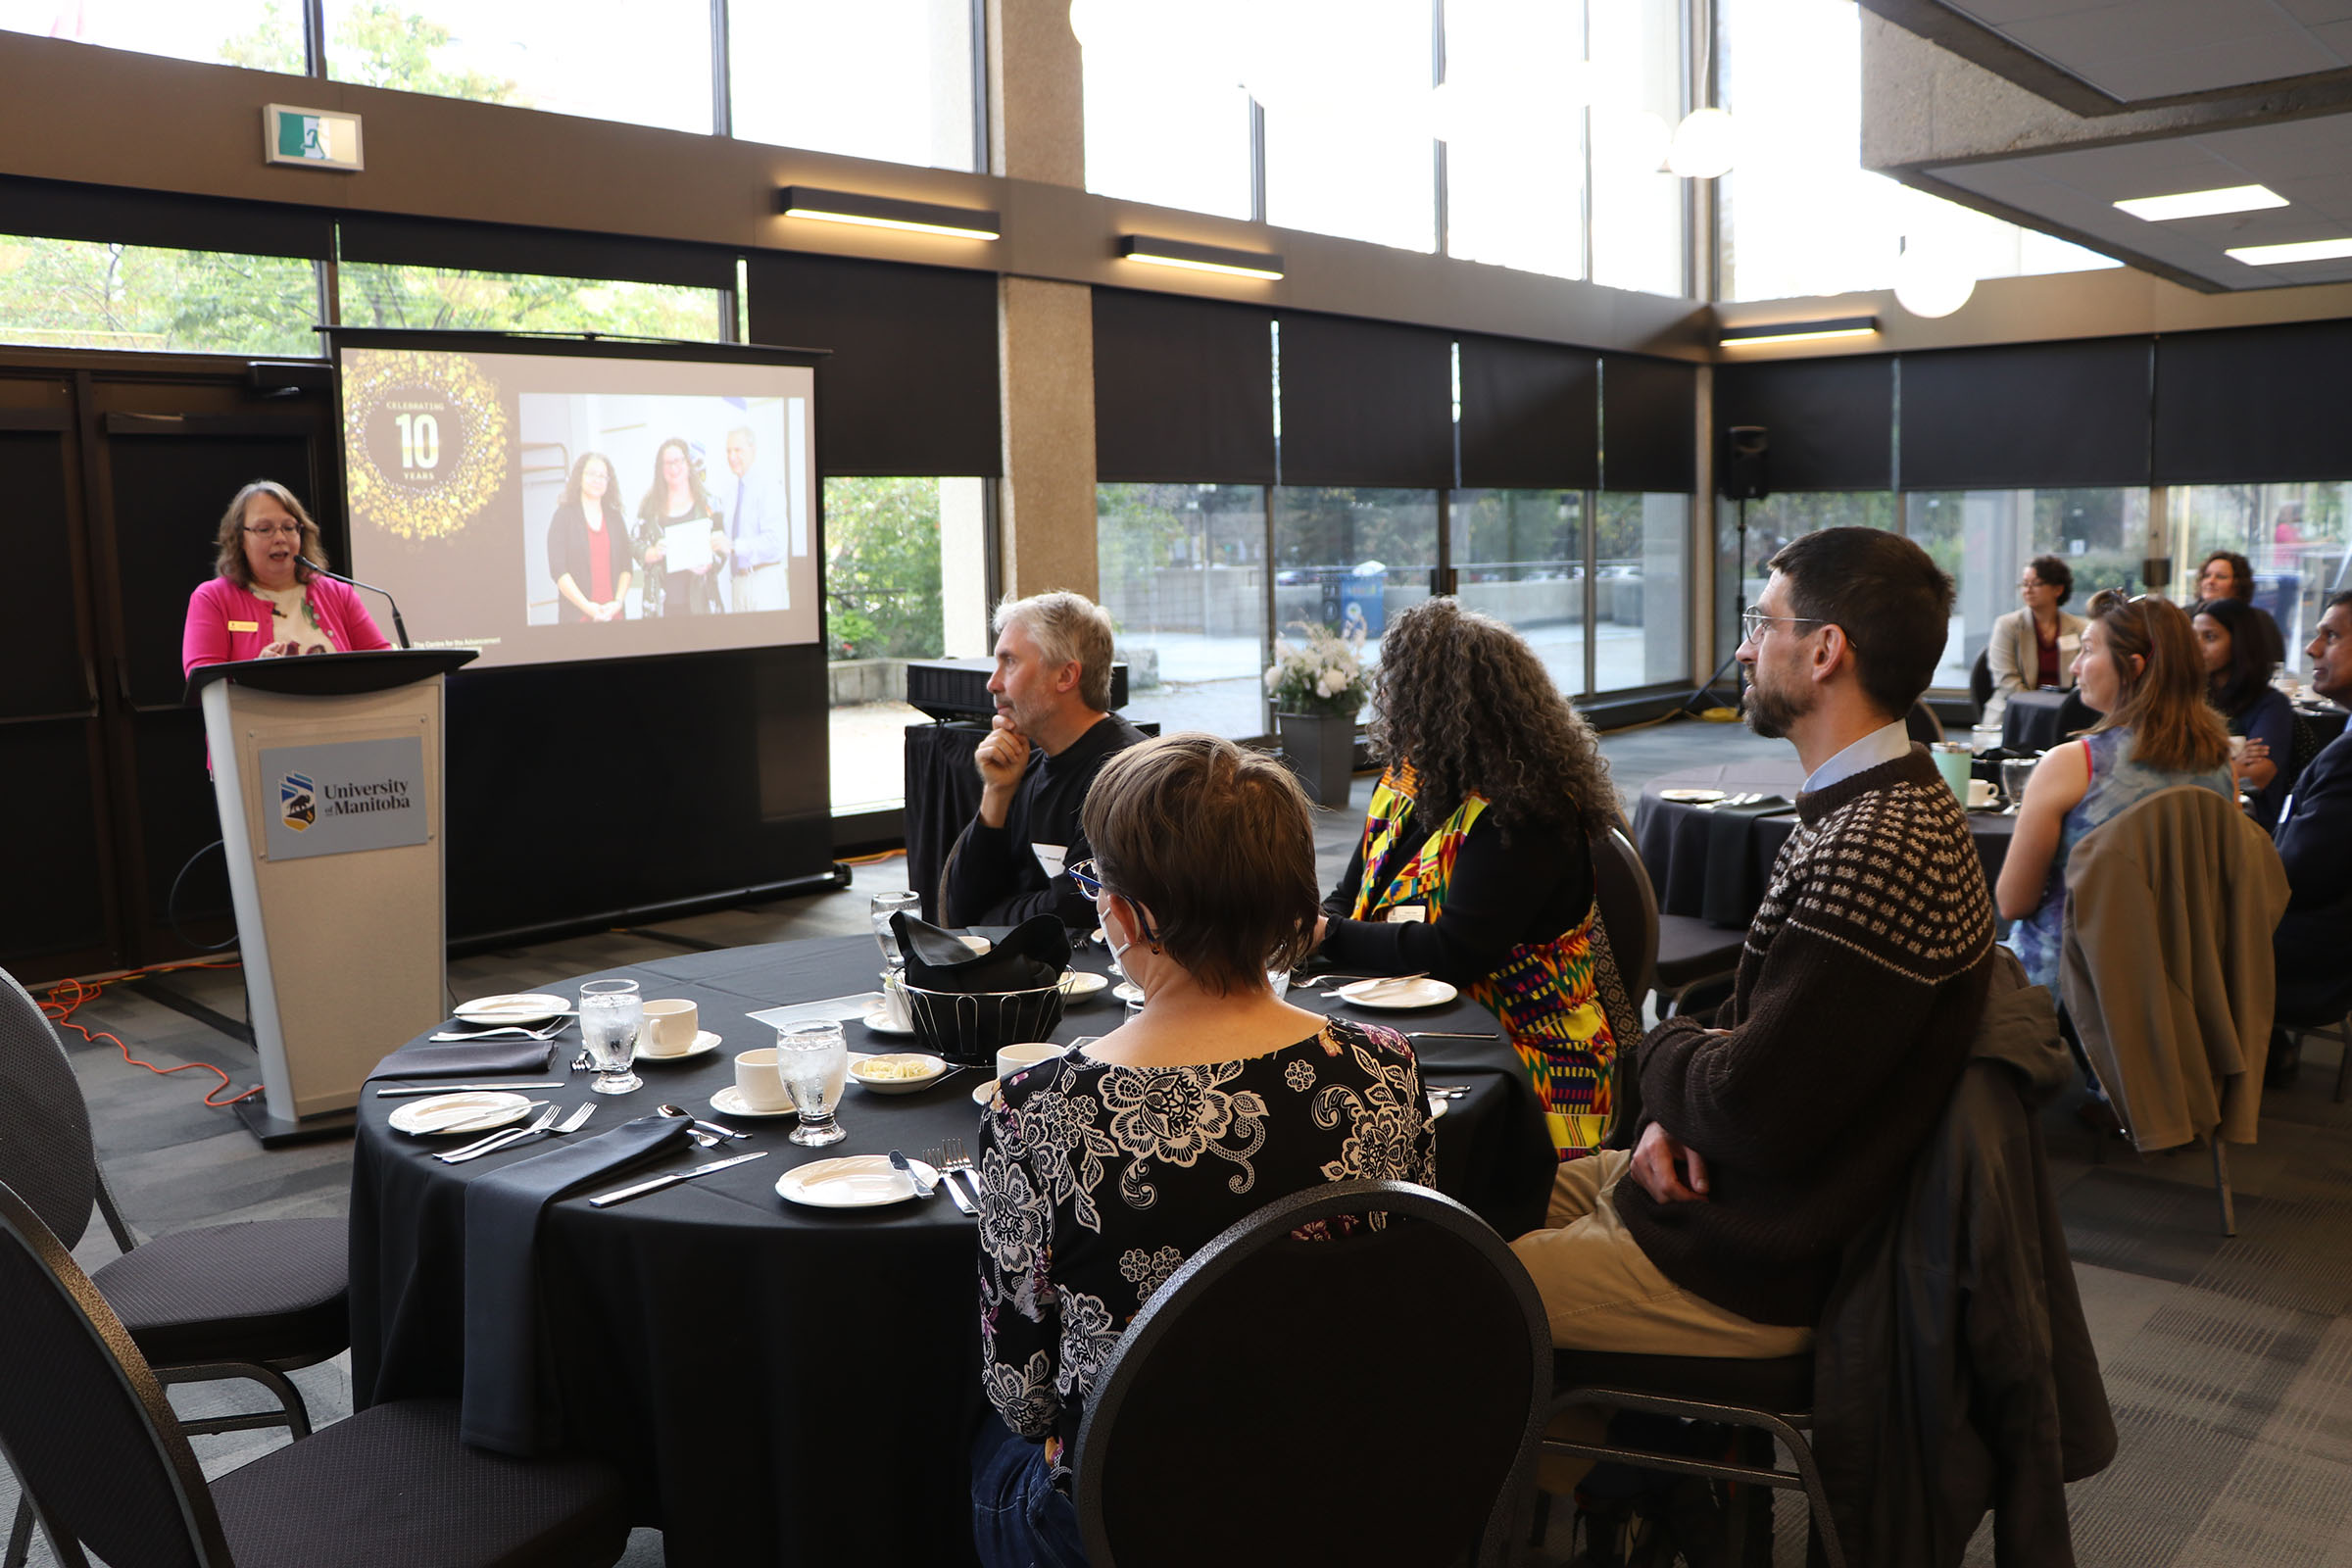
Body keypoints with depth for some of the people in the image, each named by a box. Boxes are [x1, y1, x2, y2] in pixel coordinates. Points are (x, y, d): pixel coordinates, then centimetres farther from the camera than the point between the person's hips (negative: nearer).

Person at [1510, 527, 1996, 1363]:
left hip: (1750, 1268, -10)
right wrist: (1675, 1110, -3)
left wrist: (1662, 1048, -6)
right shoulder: (1865, 809, 9)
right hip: (1712, 1184, 10)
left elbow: (1754, 1120, -27)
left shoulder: (1878, 855, -27)